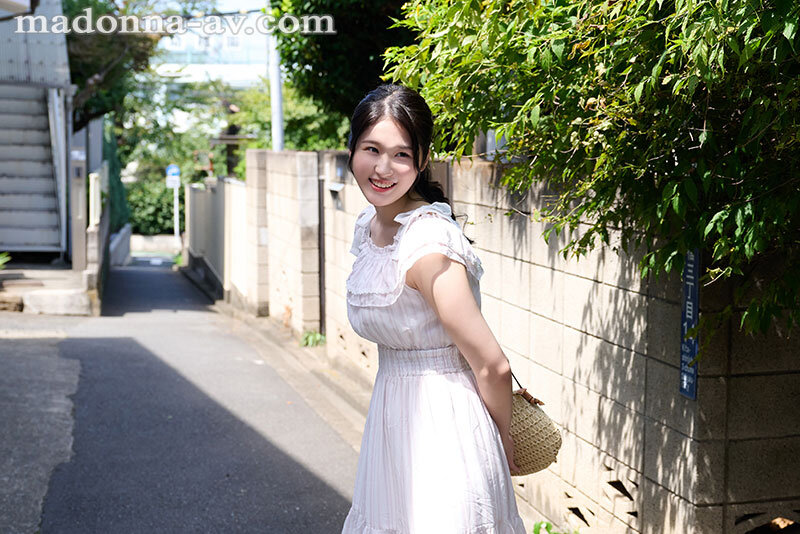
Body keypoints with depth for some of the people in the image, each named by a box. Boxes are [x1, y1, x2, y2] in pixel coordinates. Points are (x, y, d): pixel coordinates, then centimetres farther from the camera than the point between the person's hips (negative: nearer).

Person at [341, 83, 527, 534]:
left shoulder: (427, 243, -25)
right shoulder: (369, 226, 3)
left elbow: (492, 366, -21)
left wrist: (504, 441, -5)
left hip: (442, 427, -8)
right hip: (391, 420, 8)